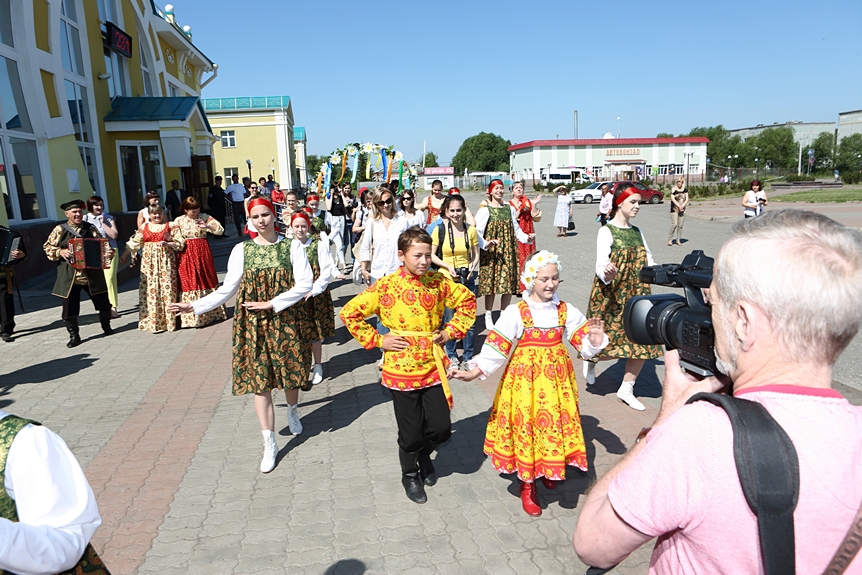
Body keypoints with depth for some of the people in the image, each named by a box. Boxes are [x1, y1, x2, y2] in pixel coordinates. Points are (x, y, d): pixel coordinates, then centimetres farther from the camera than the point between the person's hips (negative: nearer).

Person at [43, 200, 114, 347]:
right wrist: (60, 252, -13)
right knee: (69, 306, 2)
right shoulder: (59, 230, 3)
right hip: (69, 276, -1)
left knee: (103, 301, 9)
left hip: (92, 273, 1)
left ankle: (106, 327, 31)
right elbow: (48, 247, 4)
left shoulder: (90, 228, 6)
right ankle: (74, 335, 14)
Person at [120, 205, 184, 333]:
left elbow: (180, 242, -2)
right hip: (149, 262, 3)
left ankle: (170, 321, 5)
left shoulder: (170, 226, 3)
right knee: (150, 290, 1)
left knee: (167, 288, -3)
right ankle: (155, 322, 7)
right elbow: (134, 242, 15)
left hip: (166, 261, -2)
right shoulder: (144, 227, 11)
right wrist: (124, 254, 13)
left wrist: (167, 243, -16)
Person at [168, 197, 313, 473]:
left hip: (284, 320, 0)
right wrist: (194, 306, -5)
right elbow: (227, 289, 3)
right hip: (252, 324, 1)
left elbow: (305, 284, -9)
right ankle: (269, 444, 10)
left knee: (290, 373, 11)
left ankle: (293, 412, 44)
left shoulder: (292, 246, -2)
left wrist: (271, 304, -14)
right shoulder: (241, 250, 2)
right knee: (259, 381, 1)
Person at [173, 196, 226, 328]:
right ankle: (192, 316, 10)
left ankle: (210, 313, 19)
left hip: (202, 253, 0)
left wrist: (207, 226, -23)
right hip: (186, 255, 0)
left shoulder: (204, 217, 1)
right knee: (188, 282, 1)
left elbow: (220, 230, -8)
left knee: (205, 280, 7)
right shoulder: (178, 221, 3)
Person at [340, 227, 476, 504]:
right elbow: (349, 313, -9)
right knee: (411, 432, 8)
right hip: (402, 370, -3)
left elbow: (467, 300, 11)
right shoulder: (385, 287, -12)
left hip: (433, 367, 3)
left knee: (441, 428, 7)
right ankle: (410, 474, 38)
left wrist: (451, 331, 3)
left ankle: (424, 455, 42)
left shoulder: (438, 281, -2)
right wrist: (377, 340, -9)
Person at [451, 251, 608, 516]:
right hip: (525, 377, -3)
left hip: (556, 377, 3)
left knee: (554, 423, 11)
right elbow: (496, 347, -13)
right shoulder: (515, 312, -10)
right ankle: (527, 487, 24)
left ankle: (549, 470, 42)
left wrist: (594, 339, -22)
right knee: (526, 425, 3)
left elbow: (584, 343, 1)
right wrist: (476, 370, -25)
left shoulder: (566, 311, 1)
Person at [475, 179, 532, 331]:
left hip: (508, 251, 4)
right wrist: (485, 244, -26)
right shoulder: (485, 210, -5)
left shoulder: (510, 209, 11)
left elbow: (516, 229, 15)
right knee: (491, 283, -1)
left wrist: (527, 237, -2)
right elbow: (477, 232, -11)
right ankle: (488, 317, 16)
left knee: (509, 284, 5)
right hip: (491, 252, -4)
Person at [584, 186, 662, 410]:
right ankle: (591, 359, 31)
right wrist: (606, 274, -41)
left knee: (643, 340, 3)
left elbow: (649, 263, 15)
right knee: (609, 340, -5)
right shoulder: (606, 231, -10)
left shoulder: (637, 232, 11)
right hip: (611, 295, -6)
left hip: (637, 294, 7)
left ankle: (626, 390, 18)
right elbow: (600, 265, -20)